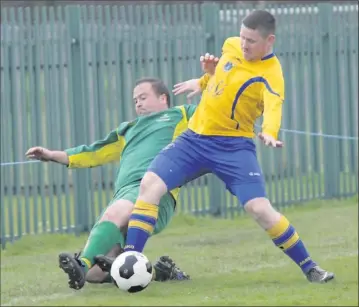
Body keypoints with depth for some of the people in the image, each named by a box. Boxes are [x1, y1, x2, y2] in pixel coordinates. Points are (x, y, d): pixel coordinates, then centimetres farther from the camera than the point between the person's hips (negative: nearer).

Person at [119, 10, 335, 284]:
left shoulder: (270, 74, -19)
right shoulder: (231, 46, 2)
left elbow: (273, 107, -40)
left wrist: (269, 133, -59)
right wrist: (201, 83, 34)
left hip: (233, 146, -6)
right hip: (194, 137, 6)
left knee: (260, 208, -18)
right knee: (150, 185, -12)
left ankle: (310, 268, 0)